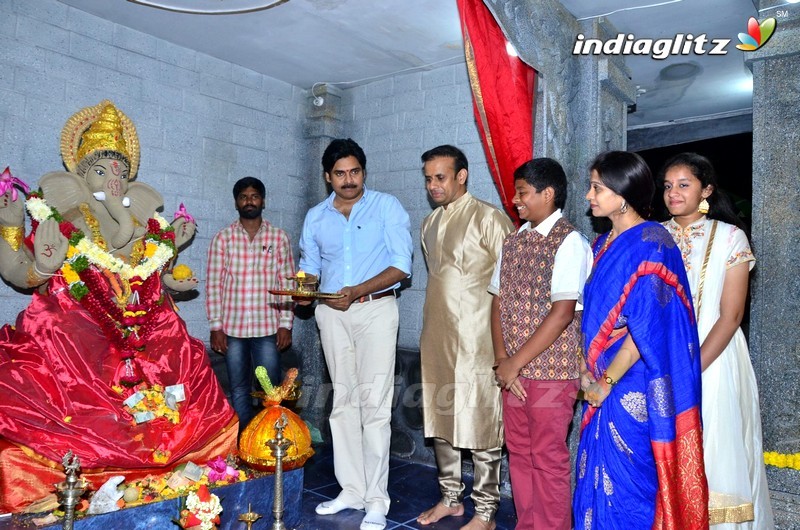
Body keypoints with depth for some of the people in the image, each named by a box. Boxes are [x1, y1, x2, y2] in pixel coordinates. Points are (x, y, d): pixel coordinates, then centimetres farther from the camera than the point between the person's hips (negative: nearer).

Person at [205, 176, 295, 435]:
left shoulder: (279, 237, 4)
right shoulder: (223, 238, 3)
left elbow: (286, 283, 3)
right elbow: (214, 284, 2)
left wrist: (286, 324, -2)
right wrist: (216, 326, -3)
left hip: (268, 327, 0)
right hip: (232, 326, 1)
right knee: (239, 390, 10)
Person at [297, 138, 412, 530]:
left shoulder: (386, 207, -1)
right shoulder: (315, 217, 12)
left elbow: (402, 264, -8)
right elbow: (310, 266, 18)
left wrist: (357, 291, -18)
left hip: (375, 308, -4)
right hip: (331, 312, 5)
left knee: (374, 402, -6)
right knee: (343, 402, 9)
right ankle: (352, 490, 20)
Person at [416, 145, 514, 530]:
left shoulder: (488, 219, -9)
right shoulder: (429, 224, 14)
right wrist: (432, 325, 18)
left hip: (475, 339, -7)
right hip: (436, 337, 8)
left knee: (481, 424, 1)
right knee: (440, 418, 15)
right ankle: (451, 498, 31)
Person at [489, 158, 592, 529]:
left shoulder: (569, 241, -11)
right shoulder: (514, 240, 10)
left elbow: (562, 313, -17)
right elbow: (499, 302, 9)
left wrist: (515, 362, -14)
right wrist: (502, 360, -2)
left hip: (551, 370, -7)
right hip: (514, 369, 7)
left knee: (548, 458, 4)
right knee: (519, 453, 16)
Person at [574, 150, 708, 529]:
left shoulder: (650, 245, -15)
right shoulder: (604, 243, 10)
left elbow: (647, 327, -20)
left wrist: (606, 381, -13)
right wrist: (589, 370, 5)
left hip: (632, 385, -8)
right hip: (604, 383, 8)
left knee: (628, 482, 5)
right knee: (598, 475, 16)